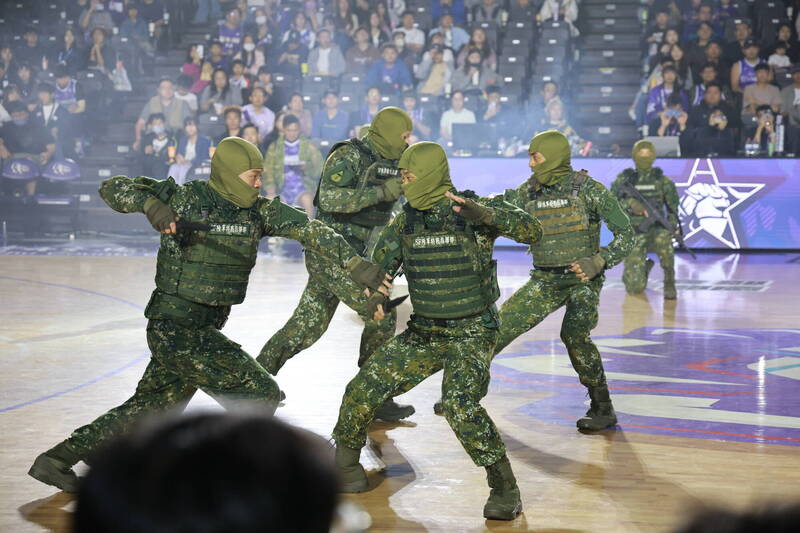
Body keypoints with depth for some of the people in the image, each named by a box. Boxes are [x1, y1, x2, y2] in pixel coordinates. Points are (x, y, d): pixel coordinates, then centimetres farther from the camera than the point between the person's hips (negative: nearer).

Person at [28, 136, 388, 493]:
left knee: (149, 410, 17)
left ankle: (56, 460, 24)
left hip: (205, 329, 8)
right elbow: (113, 188, -14)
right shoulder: (183, 198, -13)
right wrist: (151, 204, -34)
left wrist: (356, 265, -14)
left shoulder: (257, 210, 2)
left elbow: (309, 229, -3)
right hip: (176, 328, -8)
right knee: (261, 395, -8)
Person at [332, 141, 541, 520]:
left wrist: (486, 214, -38)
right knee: (363, 389, -2)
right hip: (422, 333, 6)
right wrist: (376, 295, -4)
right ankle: (345, 461, 22)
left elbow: (531, 231, -24)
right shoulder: (407, 219, 3)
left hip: (471, 334, -6)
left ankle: (505, 490, -15)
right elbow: (381, 263, 15)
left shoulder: (474, 211, -13)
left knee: (460, 405, -28)